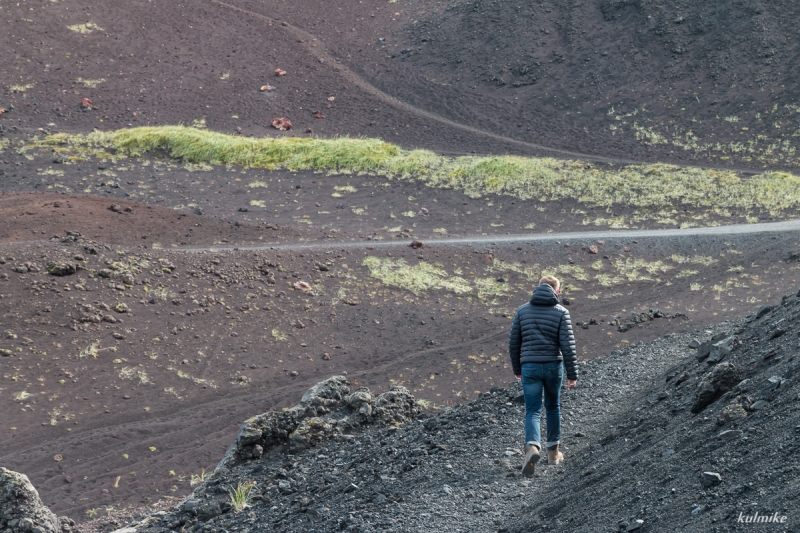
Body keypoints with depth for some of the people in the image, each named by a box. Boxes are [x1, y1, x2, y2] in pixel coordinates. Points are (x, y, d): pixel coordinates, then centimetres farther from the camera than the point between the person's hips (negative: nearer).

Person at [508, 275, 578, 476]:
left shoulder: (522, 311, 4)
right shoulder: (561, 312, -4)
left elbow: (513, 342, 6)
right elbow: (567, 345, -9)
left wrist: (516, 369, 18)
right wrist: (573, 373, -4)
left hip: (529, 367, 1)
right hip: (553, 366, -1)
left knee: (533, 411, 1)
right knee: (553, 407, 19)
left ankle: (532, 446, -24)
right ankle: (553, 451, 28)